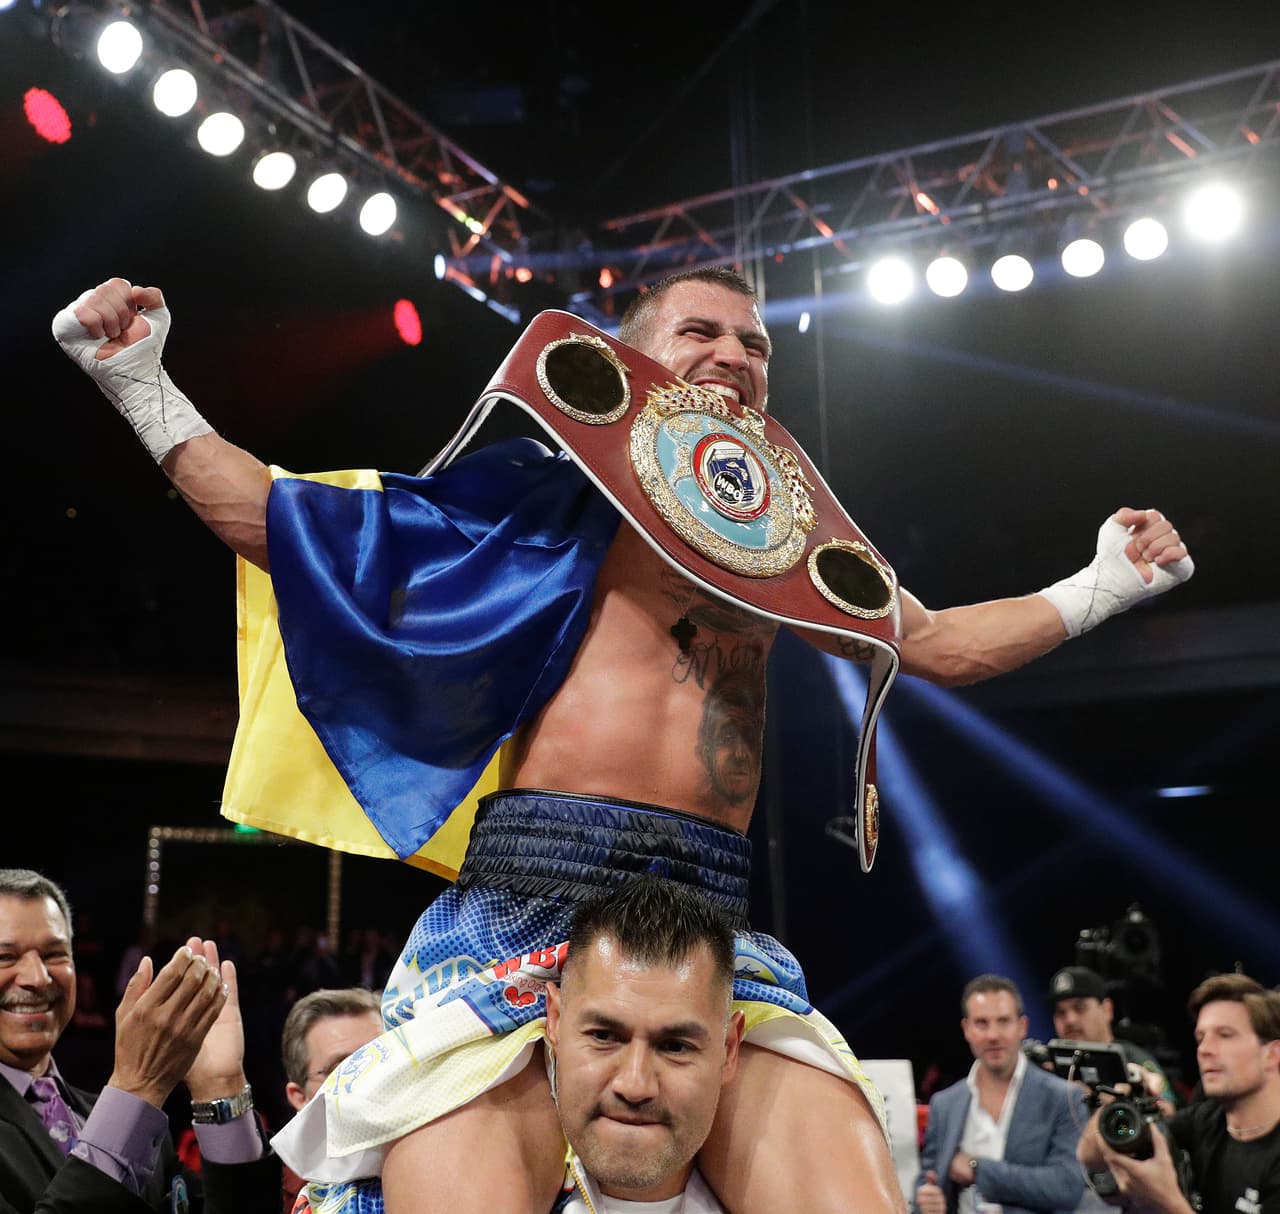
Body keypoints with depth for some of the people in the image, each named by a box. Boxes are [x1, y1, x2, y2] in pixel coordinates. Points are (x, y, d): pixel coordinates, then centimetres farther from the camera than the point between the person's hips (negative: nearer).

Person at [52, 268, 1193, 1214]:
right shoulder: (554, 489, 16)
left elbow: (937, 645, 36)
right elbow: (284, 525, 17)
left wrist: (1099, 587, 32)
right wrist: (144, 387, 13)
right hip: (522, 898, -2)